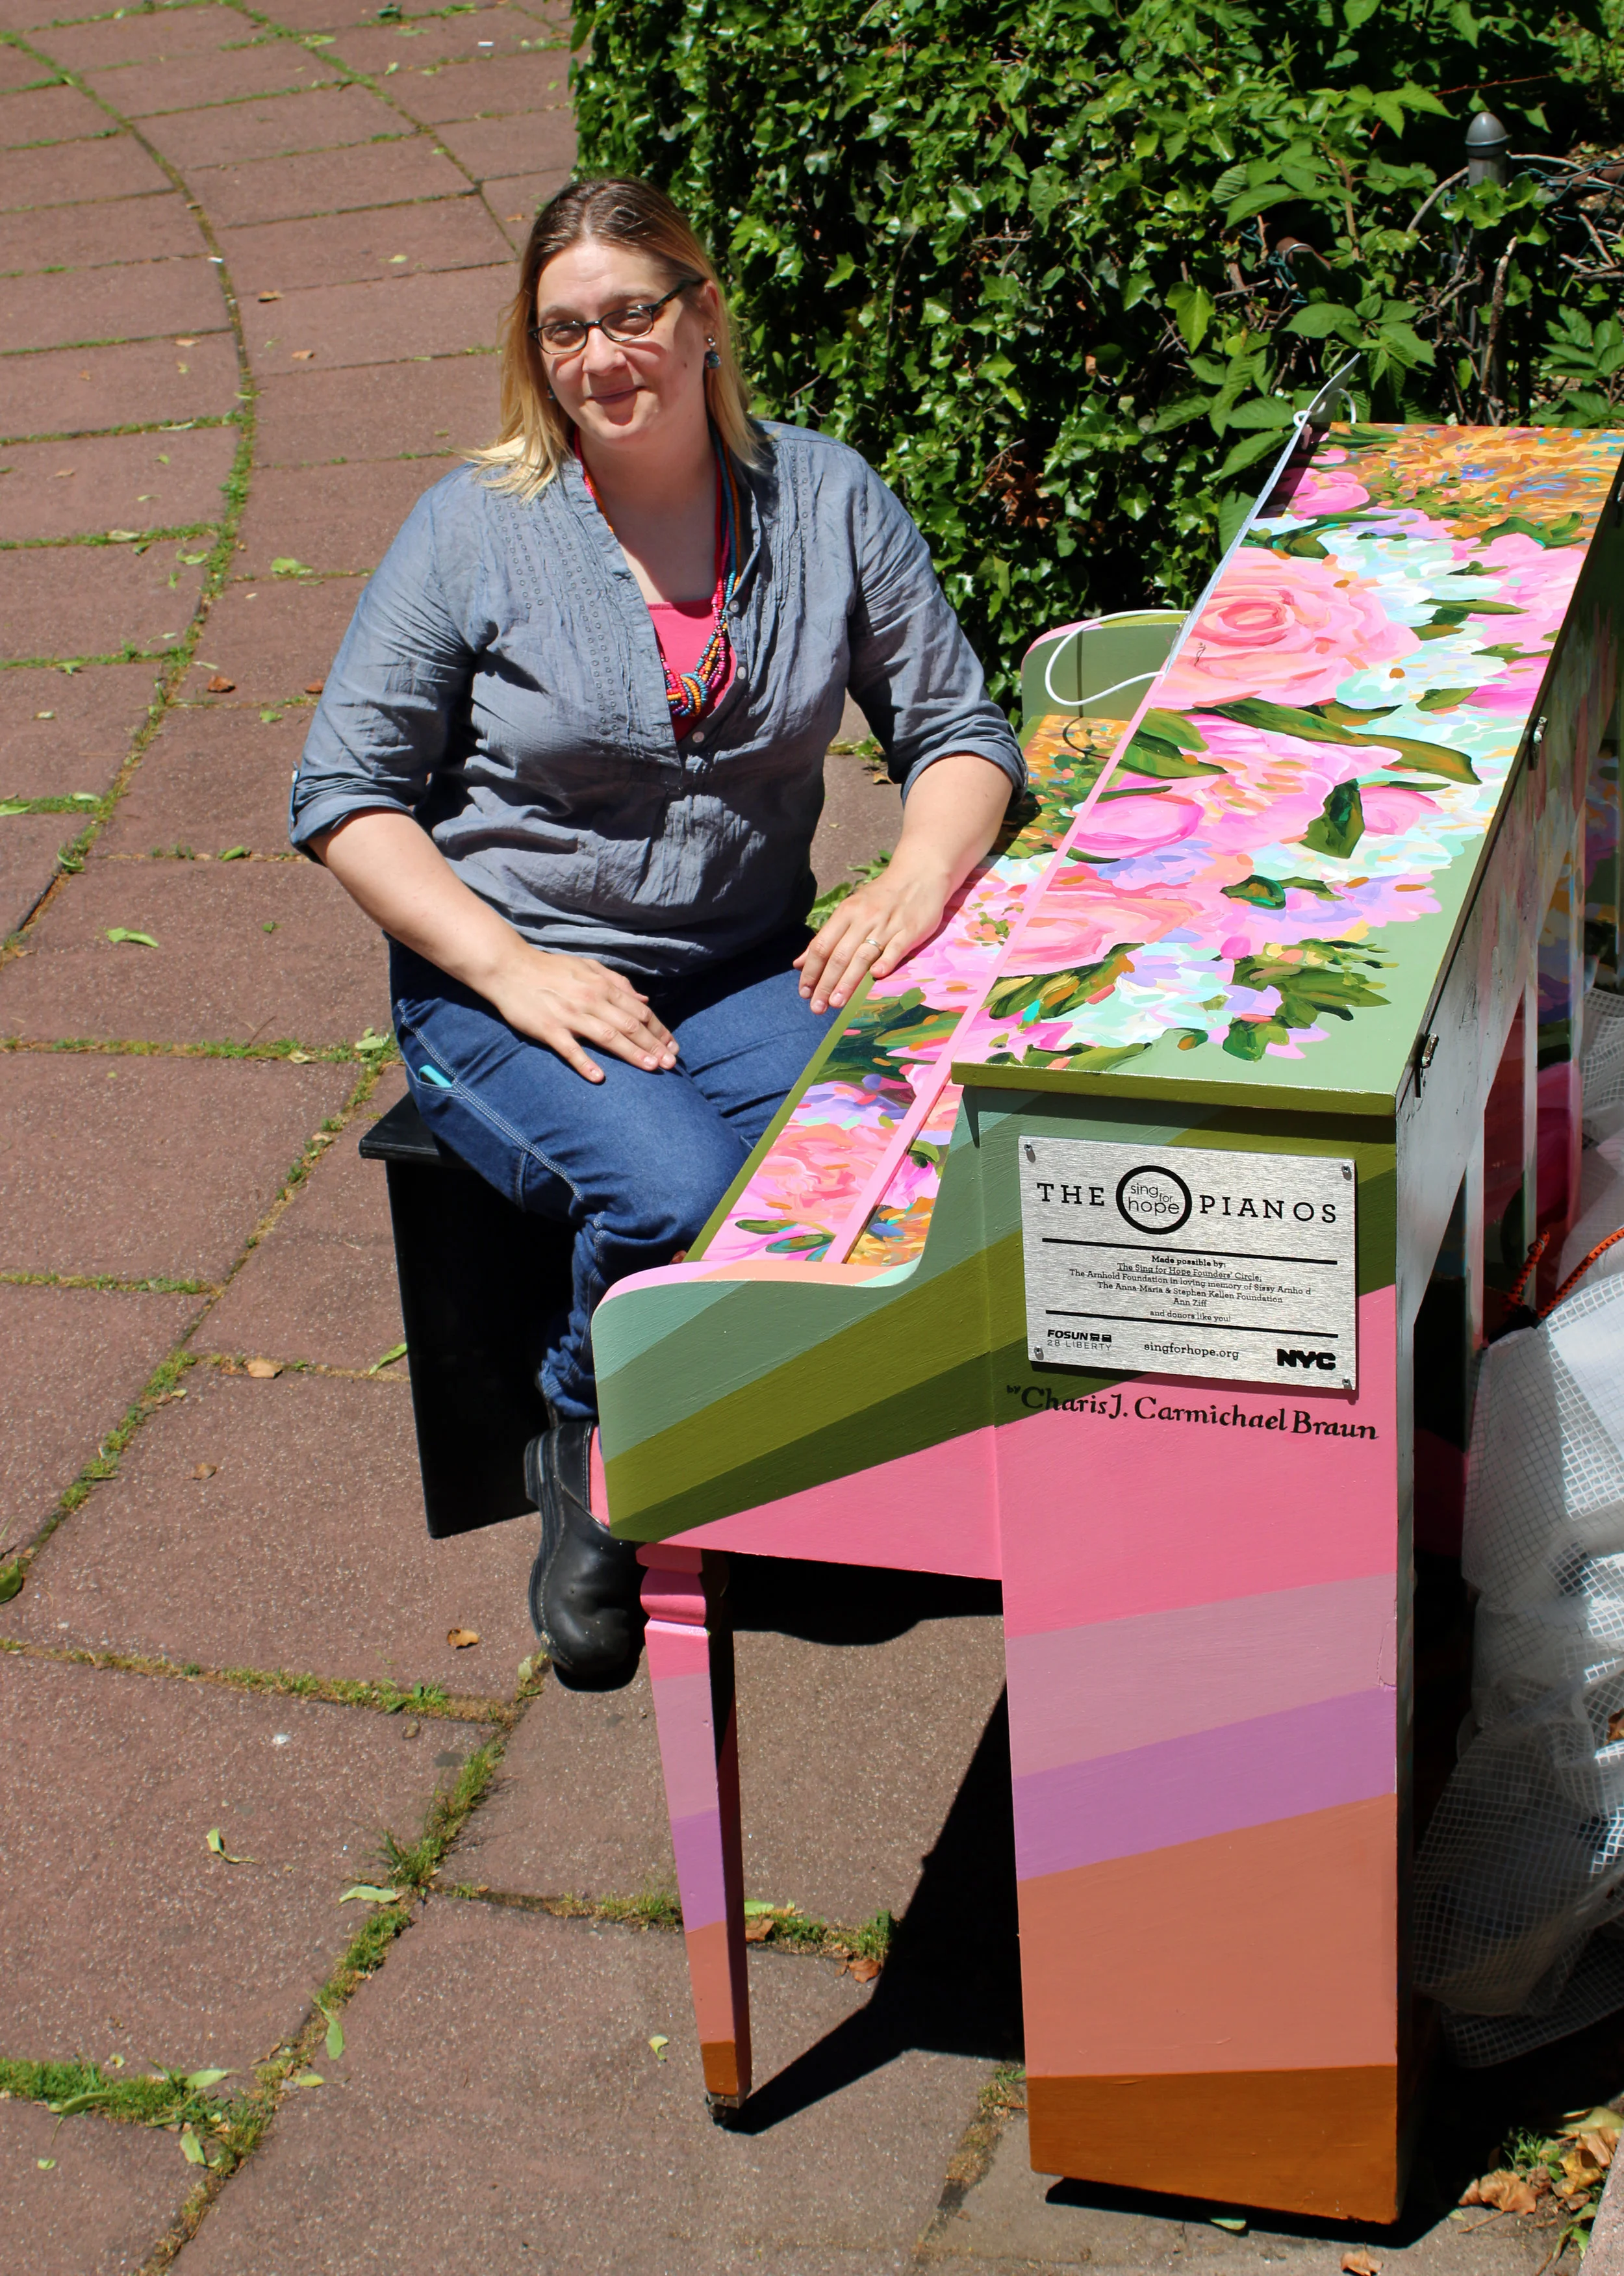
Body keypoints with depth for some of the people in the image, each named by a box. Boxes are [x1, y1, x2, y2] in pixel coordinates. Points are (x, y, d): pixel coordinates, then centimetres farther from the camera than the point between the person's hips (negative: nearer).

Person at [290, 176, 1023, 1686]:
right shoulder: (477, 528, -4)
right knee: (674, 1193, -32)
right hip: (507, 990, -2)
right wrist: (512, 966, -16)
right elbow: (344, 793, -3)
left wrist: (910, 886, -15)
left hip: (750, 974, 3)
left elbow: (958, 732, 7)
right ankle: (589, 1472, 1)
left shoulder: (825, 499, 3)